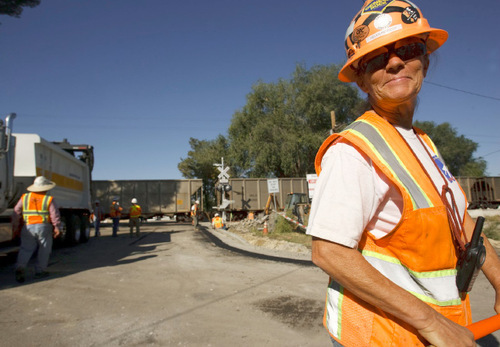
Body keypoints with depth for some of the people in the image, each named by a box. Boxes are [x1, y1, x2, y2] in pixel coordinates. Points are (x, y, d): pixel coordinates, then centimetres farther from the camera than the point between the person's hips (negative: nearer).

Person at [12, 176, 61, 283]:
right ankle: (40, 271, 12)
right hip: (43, 227, -3)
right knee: (44, 249, 8)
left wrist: (15, 226, 13)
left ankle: (20, 267, -11)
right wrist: (57, 227, -3)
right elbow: (55, 215, -9)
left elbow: (16, 213, 6)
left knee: (26, 249, 9)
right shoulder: (49, 199, -4)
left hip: (27, 227, 3)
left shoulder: (24, 197, 6)